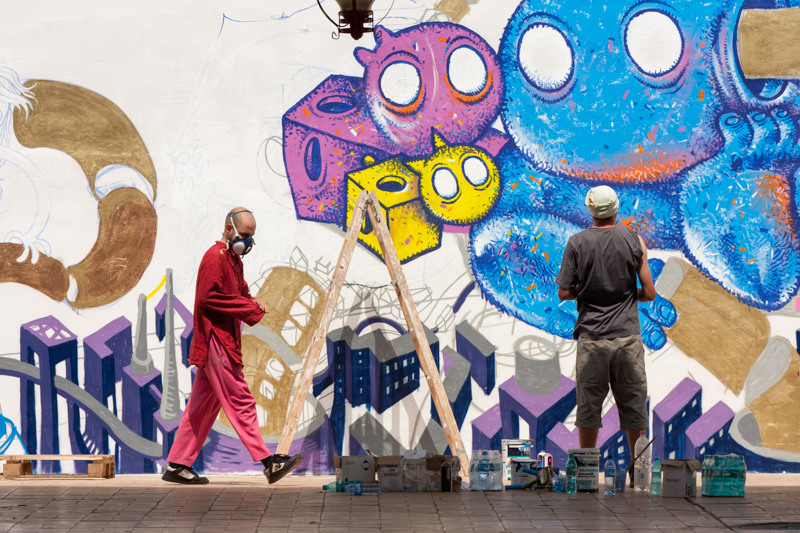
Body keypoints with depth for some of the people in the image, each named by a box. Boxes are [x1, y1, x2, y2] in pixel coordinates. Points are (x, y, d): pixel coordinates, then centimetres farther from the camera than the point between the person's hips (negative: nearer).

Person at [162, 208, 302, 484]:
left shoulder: (234, 259, 21)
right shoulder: (216, 257, -11)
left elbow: (240, 294, 29)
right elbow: (208, 296, -19)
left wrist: (252, 305, 5)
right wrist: (249, 308, -15)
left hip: (223, 341, 10)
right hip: (216, 339, -10)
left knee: (203, 405, 10)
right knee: (240, 400, -10)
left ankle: (177, 465, 12)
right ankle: (269, 462, -12)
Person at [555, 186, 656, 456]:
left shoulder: (576, 243, -2)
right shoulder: (634, 241, 0)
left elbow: (564, 292, 0)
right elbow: (649, 293, 1)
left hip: (591, 338, 0)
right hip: (627, 336, 0)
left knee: (588, 406, 7)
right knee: (633, 406, 7)